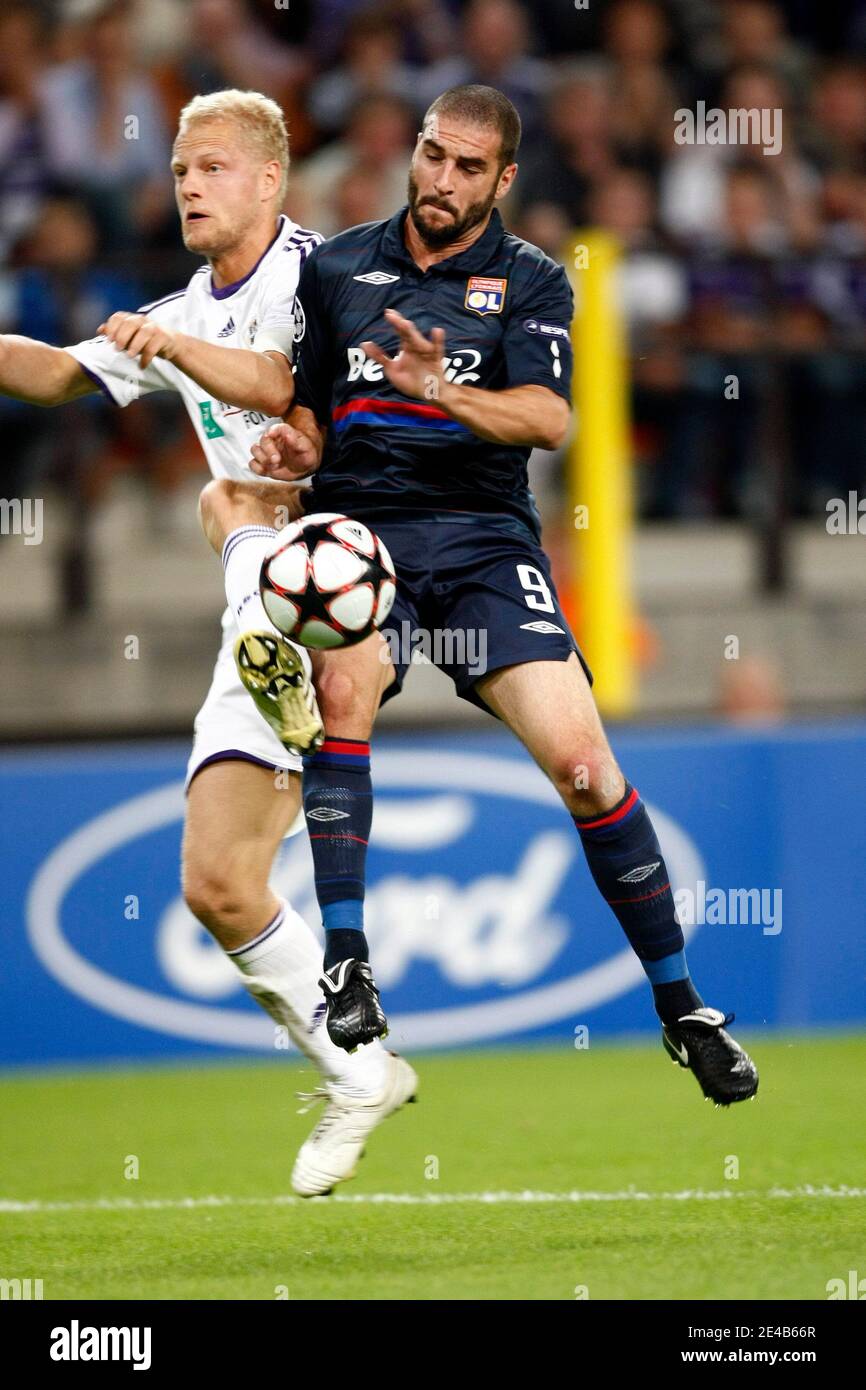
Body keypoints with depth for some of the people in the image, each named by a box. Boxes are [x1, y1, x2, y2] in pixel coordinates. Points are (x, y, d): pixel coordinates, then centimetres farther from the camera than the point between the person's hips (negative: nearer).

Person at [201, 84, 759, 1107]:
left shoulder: (530, 282, 6)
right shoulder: (336, 267, 12)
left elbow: (548, 418, -10)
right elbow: (308, 412, 20)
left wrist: (440, 389, -28)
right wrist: (293, 450, -4)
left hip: (483, 539, -1)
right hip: (358, 520, 1)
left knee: (581, 759, -15)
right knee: (344, 684, -32)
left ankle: (681, 1008, -1)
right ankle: (346, 966, -27)